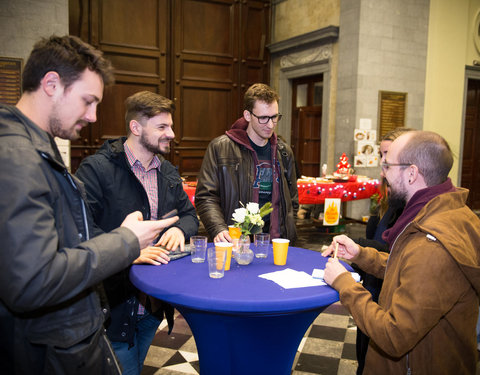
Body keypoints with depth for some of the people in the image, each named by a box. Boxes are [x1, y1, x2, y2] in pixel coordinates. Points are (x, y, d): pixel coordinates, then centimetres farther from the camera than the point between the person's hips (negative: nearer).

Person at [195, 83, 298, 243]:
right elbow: (205, 197, -1)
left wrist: (287, 232, 12)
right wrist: (219, 229, -16)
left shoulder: (284, 152, 15)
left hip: (276, 241, 4)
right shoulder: (220, 147, 1)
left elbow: (292, 200, 24)